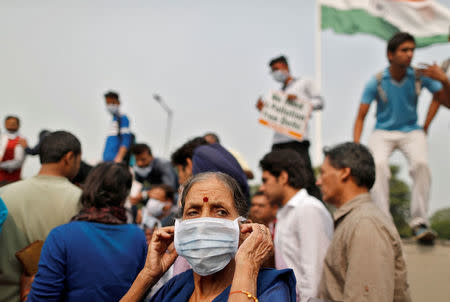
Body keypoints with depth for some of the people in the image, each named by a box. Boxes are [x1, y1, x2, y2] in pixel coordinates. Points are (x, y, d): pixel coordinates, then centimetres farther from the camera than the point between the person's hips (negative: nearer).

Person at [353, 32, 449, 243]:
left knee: (421, 163, -29)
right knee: (379, 164, -31)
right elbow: (361, 117, -4)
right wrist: (356, 145, -18)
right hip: (383, 132, -1)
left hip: (411, 131, 1)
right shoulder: (376, 82, -8)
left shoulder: (420, 77, -4)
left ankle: (419, 222, -17)